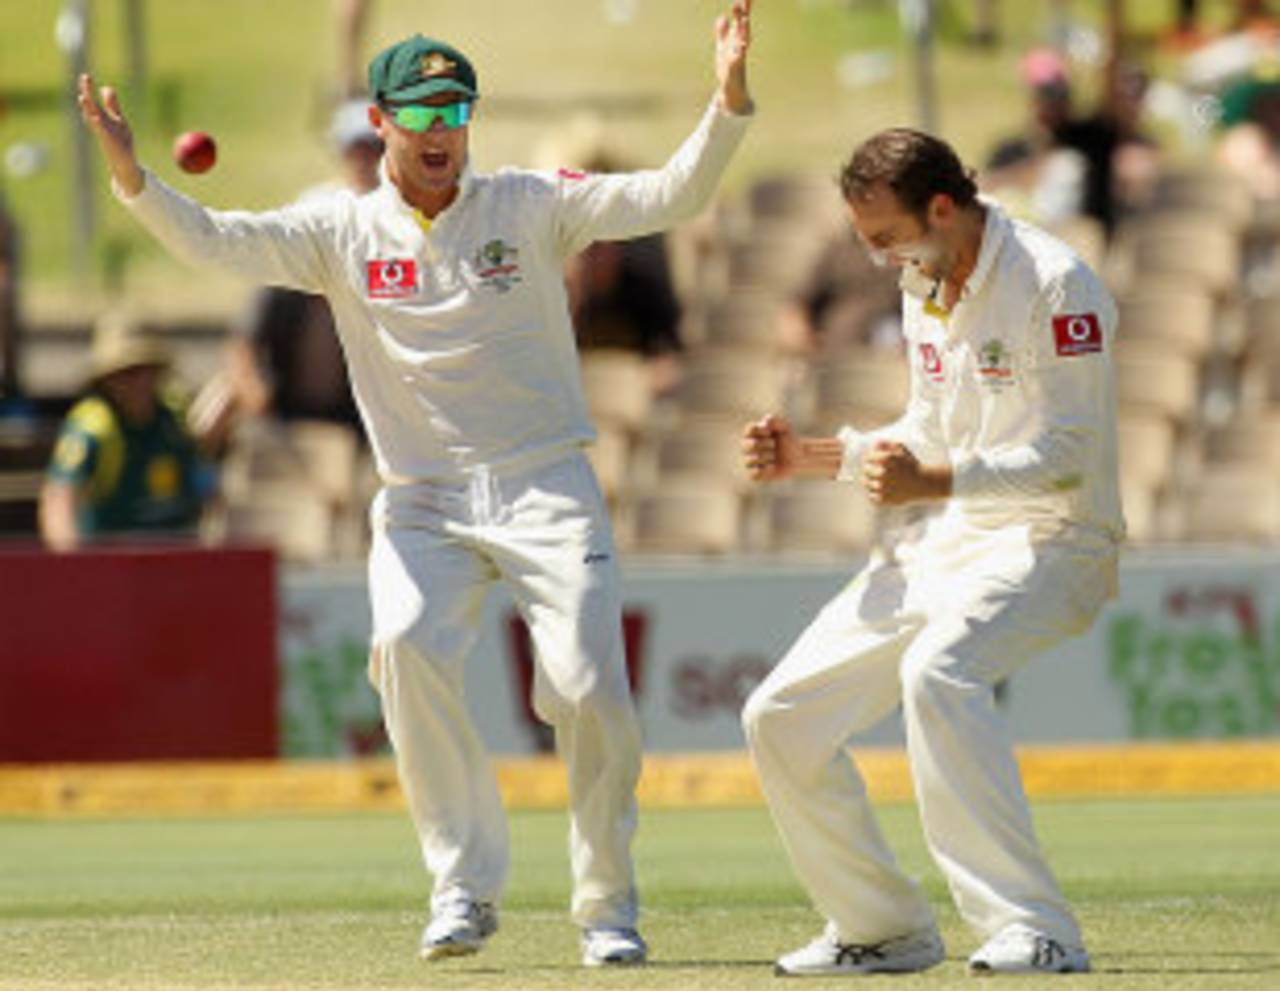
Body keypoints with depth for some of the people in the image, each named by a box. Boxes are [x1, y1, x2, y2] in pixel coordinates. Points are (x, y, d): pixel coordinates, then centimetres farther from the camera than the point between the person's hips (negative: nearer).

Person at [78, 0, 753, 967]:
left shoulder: (530, 206, 0)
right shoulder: (342, 232, 4)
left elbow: (669, 198, -10)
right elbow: (214, 240, -8)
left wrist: (728, 104, -26)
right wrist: (131, 173, -25)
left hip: (546, 490, -1)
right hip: (422, 501, 1)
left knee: (589, 688, -13)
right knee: (407, 645, -26)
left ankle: (608, 909, 8)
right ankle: (466, 887, -15)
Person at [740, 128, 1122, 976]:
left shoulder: (1053, 283, -16)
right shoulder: (925, 286, 11)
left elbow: (1070, 455, -21)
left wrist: (930, 483, -32)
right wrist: (813, 457, 9)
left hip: (1053, 544, -9)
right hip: (949, 543, 9)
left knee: (937, 671, -38)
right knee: (781, 716, 3)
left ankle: (1037, 931, -37)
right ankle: (884, 930, 18)